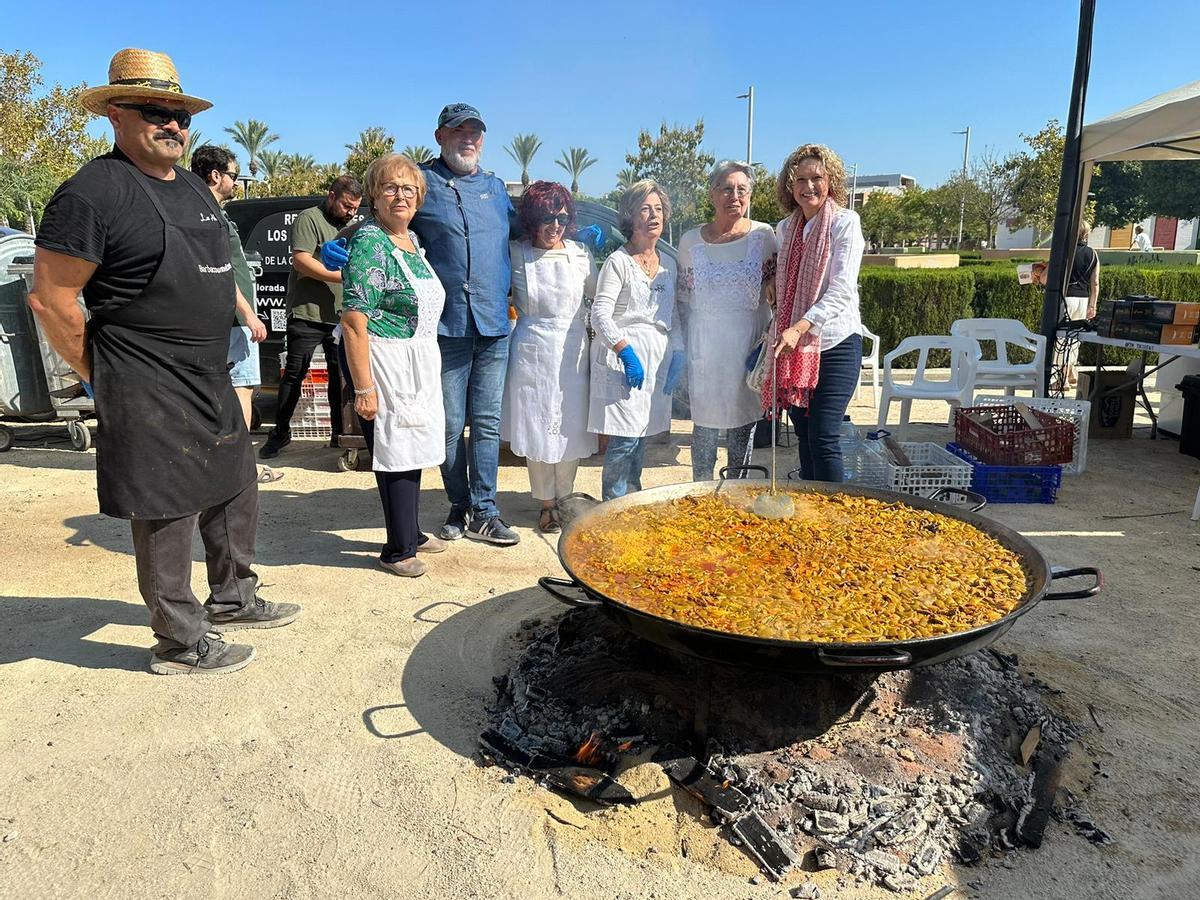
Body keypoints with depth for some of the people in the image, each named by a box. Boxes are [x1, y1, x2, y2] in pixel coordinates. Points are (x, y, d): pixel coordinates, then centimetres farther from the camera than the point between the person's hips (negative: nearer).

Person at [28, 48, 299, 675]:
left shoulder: (193, 187, 14)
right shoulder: (94, 191, -13)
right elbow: (50, 297, -13)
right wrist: (106, 379, -7)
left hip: (211, 382, 9)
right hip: (149, 397, -9)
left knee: (235, 493, 19)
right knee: (167, 515, 1)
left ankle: (232, 599, 37)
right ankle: (181, 643, 16)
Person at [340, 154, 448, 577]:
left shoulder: (411, 240, 12)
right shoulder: (369, 244, -16)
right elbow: (353, 322, -21)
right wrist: (363, 389, -23)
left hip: (418, 364, 9)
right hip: (383, 363, -9)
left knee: (412, 448, 16)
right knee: (395, 452, -1)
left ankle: (411, 534, 31)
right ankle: (397, 550, 13)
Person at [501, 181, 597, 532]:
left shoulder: (581, 254, 3)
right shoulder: (516, 254, -2)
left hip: (572, 352, 1)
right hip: (532, 353, -1)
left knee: (570, 428, 8)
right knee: (537, 429, 5)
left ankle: (564, 496, 28)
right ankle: (547, 503, 21)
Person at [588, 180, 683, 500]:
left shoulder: (668, 264, 16)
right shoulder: (618, 262, -5)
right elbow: (600, 314, -12)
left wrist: (677, 354, 7)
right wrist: (626, 351, -21)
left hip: (658, 358, 7)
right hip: (624, 356, -6)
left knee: (641, 436, 12)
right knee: (625, 437, -10)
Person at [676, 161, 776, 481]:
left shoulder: (763, 235, -1)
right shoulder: (691, 241, 2)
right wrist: (685, 344, 5)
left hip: (750, 342, 0)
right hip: (704, 344, 0)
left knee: (743, 419, 9)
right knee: (705, 422, 5)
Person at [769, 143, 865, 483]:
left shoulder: (845, 222, -5)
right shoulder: (785, 229, 13)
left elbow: (842, 290, -16)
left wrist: (799, 328, -28)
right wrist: (777, 335, 10)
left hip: (835, 344, -5)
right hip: (793, 348, 6)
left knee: (822, 439, -12)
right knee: (804, 437, 10)